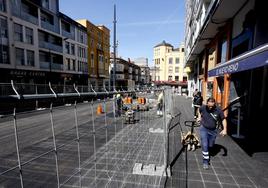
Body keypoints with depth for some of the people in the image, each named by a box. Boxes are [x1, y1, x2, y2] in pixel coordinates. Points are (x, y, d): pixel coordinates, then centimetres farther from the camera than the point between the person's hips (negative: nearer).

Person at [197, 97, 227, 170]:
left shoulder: (218, 110, -17)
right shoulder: (203, 108, -15)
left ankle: (207, 153, 51)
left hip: (213, 130, 2)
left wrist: (225, 129, -8)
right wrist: (199, 117, 3)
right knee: (204, 145, -10)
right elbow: (199, 110, 12)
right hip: (204, 129, -1)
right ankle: (205, 161, 4)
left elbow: (223, 119, -3)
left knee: (210, 146, 17)